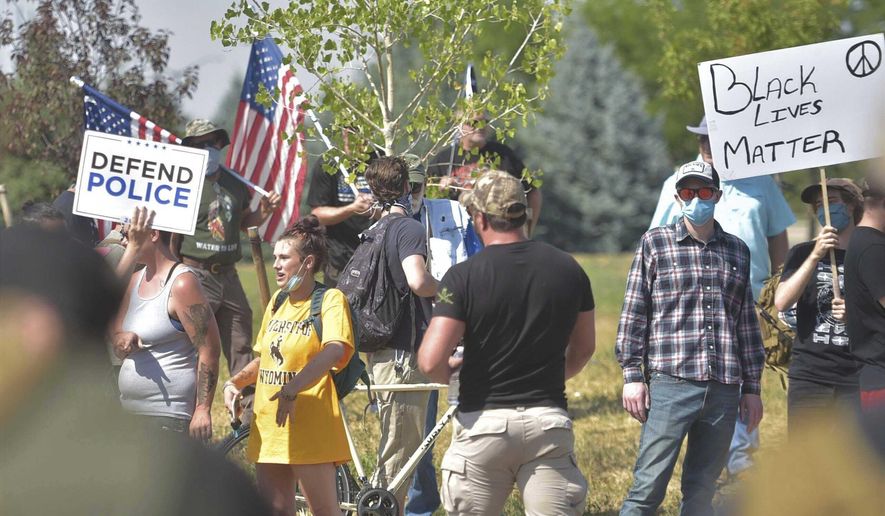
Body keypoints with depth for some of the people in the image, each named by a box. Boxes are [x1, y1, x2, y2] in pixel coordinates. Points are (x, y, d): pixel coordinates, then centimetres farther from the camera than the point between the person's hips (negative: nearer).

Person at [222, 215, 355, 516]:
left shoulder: (331, 300, -10)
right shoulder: (277, 302, 14)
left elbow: (334, 350, -28)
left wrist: (292, 389, -40)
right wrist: (235, 382, 4)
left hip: (310, 430, -7)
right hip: (268, 426, 7)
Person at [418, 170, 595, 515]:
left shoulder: (464, 276, -10)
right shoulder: (568, 269, 3)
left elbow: (430, 362, -16)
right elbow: (583, 348, 16)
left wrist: (449, 371, 7)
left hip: (483, 422, -3)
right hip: (549, 420, 3)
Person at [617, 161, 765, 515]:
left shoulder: (737, 251, 16)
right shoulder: (654, 243, 6)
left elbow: (747, 322, 18)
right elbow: (634, 313, 5)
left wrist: (752, 387, 16)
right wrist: (632, 375, -2)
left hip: (724, 390, 3)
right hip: (670, 383, -3)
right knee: (648, 486, -9)